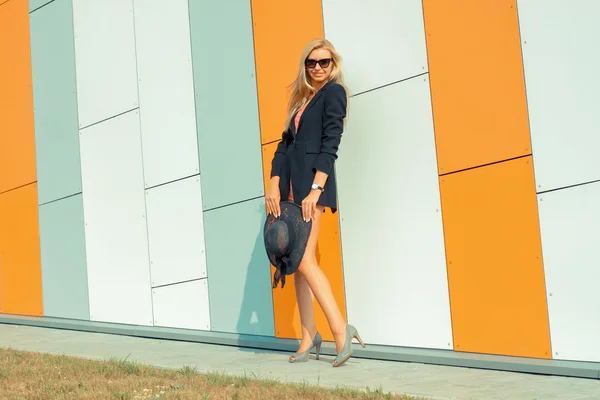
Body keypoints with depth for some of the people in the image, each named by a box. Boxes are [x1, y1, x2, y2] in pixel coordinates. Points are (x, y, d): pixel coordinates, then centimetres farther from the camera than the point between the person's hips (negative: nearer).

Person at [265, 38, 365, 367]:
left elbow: (330, 143, -10)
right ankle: (308, 337, 8)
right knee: (296, 261, 5)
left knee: (304, 259, -14)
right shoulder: (302, 99, 22)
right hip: (290, 183, 8)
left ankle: (341, 330, -9)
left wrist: (315, 190, -18)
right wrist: (274, 185, 2)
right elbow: (285, 143, 15)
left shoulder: (333, 92, 0)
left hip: (313, 182, -8)